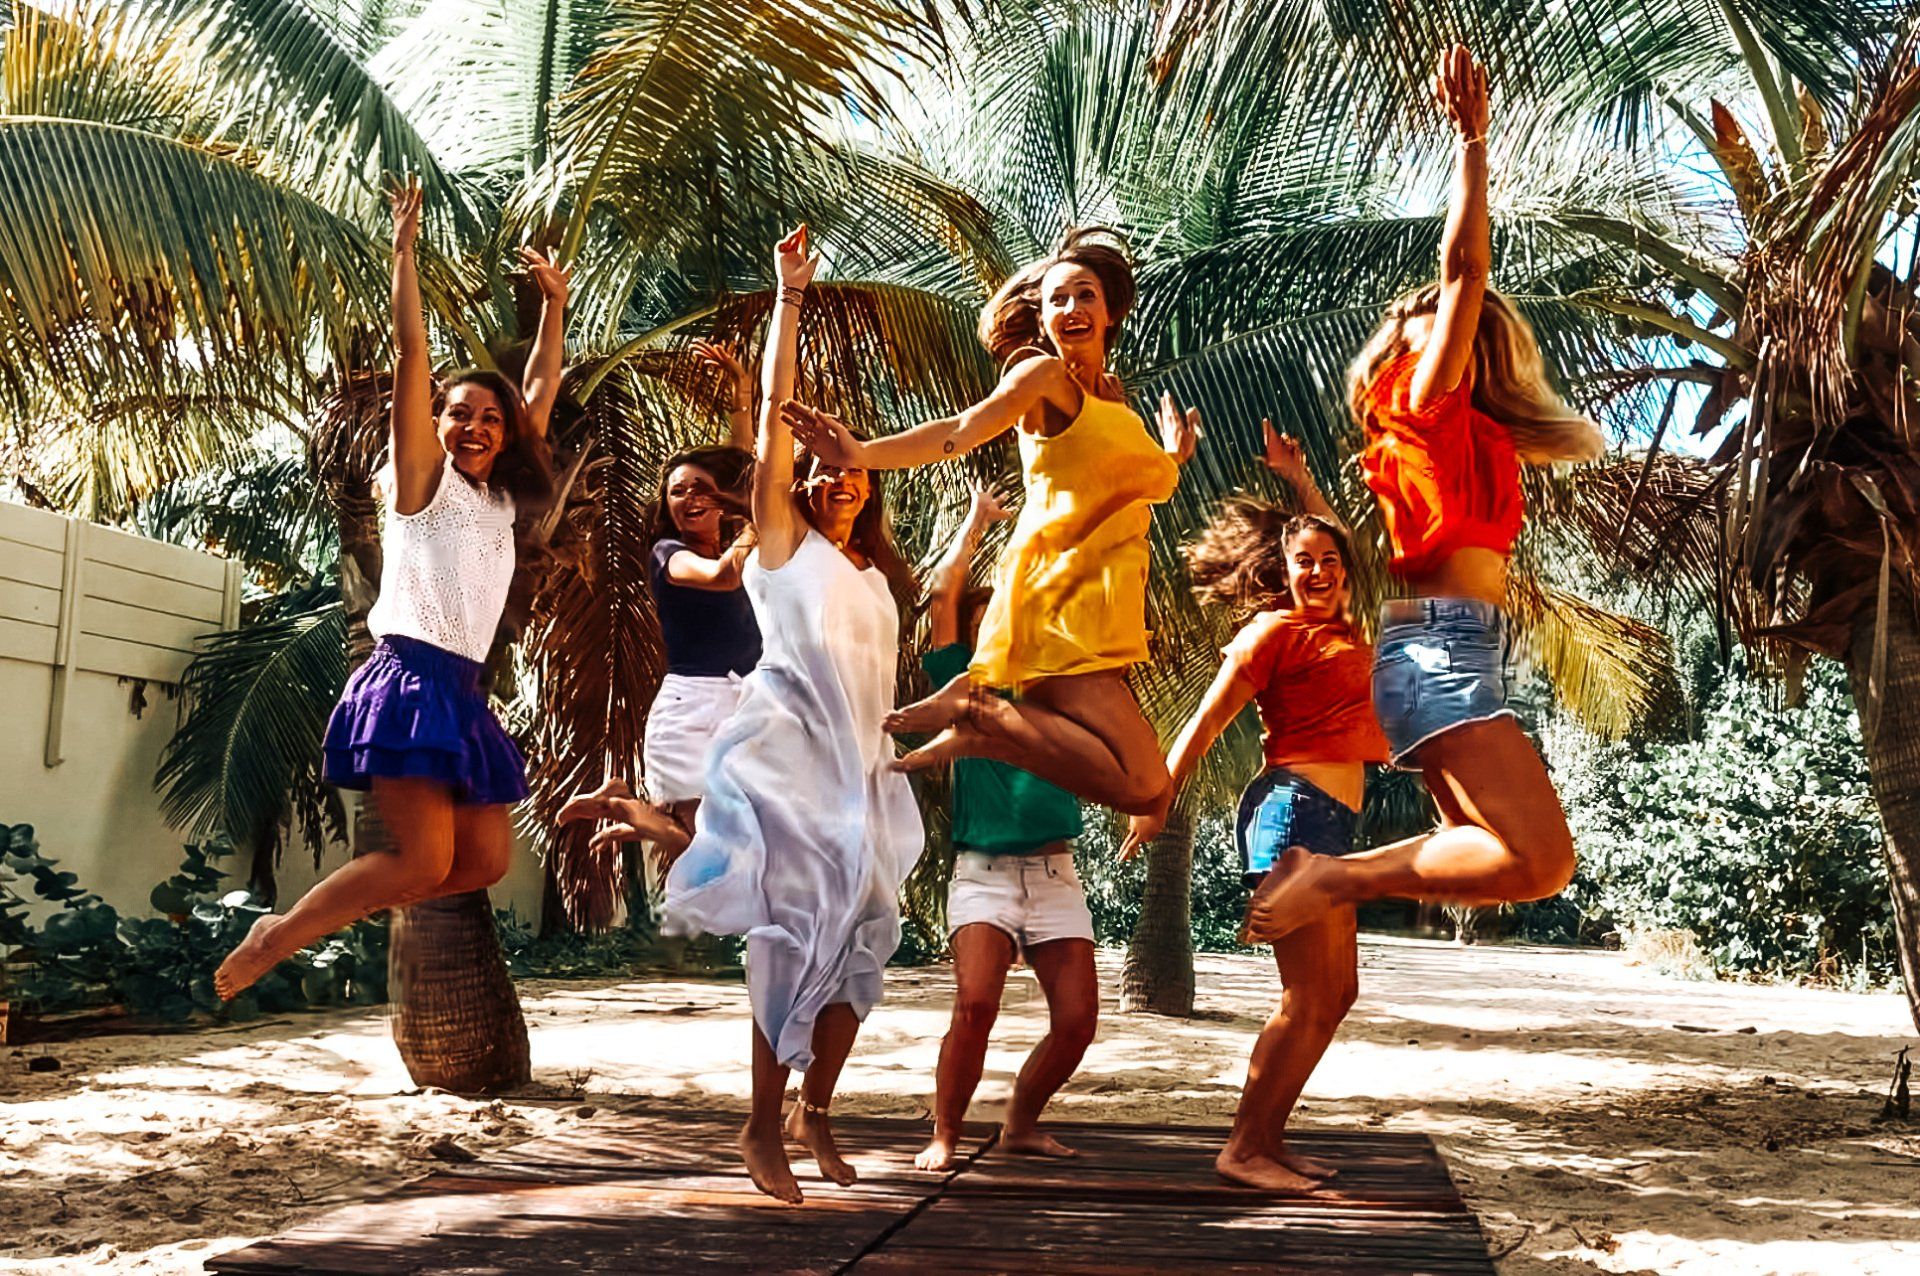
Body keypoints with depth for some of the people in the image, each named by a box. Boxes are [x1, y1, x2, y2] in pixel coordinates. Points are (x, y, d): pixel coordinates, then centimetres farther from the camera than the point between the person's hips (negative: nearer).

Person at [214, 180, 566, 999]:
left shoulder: (498, 499, 19)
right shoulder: (422, 479, 3)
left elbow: (540, 394, 26)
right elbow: (410, 355, -5)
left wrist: (554, 305, 28)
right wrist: (403, 253, -6)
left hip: (462, 693, 8)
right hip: (411, 679, -8)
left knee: (488, 858, 1)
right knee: (425, 861, -17)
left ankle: (335, 909, 13)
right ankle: (273, 938, 0)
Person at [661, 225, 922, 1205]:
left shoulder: (877, 580, 25)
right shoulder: (786, 541, 8)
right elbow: (772, 409, 1)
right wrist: (790, 297, 1)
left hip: (859, 767, 6)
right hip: (792, 752, -6)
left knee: (860, 931, 1)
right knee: (804, 928, -15)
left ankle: (815, 1111, 13)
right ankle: (764, 1125, -9)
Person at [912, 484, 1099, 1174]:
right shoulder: (965, 689, 8)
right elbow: (942, 597, 0)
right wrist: (975, 523, 9)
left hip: (1055, 874, 3)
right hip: (983, 874, -3)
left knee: (1077, 1020, -3)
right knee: (975, 1004, -22)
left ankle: (1020, 1124, 20)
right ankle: (944, 1137, -6)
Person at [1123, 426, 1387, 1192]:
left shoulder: (1336, 628, 18)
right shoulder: (1273, 630, -4)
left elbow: (1334, 541, 37)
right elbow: (1207, 721, -5)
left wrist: (1296, 478, 36)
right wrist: (1156, 803, -8)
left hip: (1330, 821, 10)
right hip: (1294, 807, -10)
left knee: (1337, 995, 10)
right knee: (1308, 1000, -13)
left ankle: (1268, 1139, 13)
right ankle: (1245, 1149, -9)